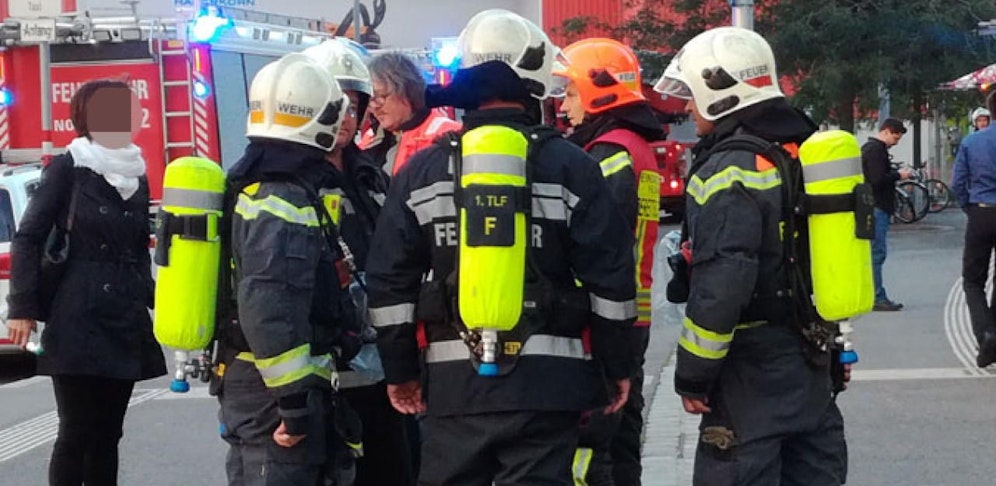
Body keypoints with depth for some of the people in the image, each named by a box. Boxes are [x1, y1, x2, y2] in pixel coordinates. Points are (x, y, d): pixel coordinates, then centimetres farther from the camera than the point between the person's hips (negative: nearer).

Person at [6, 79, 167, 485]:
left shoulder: (137, 177, 14)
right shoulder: (68, 169, -3)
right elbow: (28, 239, -4)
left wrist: (151, 301, 14)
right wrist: (23, 309, -10)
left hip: (127, 325, 6)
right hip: (77, 322, -6)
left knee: (107, 434, 7)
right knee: (77, 433, -6)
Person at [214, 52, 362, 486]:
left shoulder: (250, 189, 15)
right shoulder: (285, 203, -18)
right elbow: (269, 309, -28)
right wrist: (294, 400, -25)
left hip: (244, 384, 10)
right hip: (273, 392, -10)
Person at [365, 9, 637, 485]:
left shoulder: (421, 170, 4)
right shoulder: (569, 166, -3)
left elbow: (389, 283, 5)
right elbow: (610, 279, -4)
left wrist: (399, 369, 15)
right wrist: (617, 366, 7)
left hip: (454, 378, 2)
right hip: (547, 379, -2)